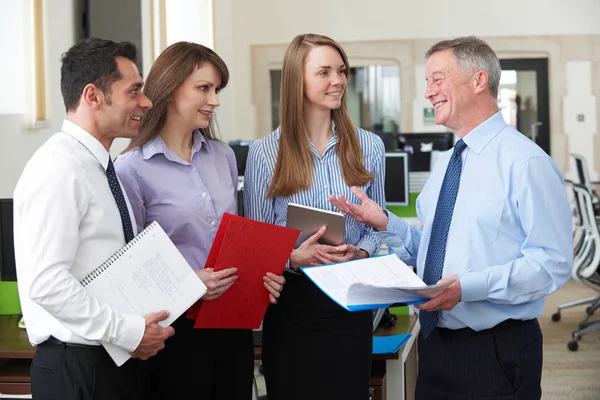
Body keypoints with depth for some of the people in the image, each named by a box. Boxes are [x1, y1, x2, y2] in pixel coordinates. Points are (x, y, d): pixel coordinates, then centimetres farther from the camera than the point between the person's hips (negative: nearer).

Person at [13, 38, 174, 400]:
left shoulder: (100, 167, 12)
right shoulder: (59, 169, -17)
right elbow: (45, 282, -24)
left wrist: (138, 328, 4)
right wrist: (130, 332, -19)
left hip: (116, 359, 8)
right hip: (76, 368, -8)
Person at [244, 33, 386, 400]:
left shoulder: (369, 146, 3)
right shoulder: (265, 152, -3)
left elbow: (377, 223, 10)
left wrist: (361, 252, -10)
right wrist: (294, 258, -18)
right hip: (292, 298, -2)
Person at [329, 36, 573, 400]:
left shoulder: (527, 162, -14)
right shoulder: (446, 164, 13)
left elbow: (553, 263, -18)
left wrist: (467, 287, -25)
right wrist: (384, 223, -1)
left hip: (497, 352, -7)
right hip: (436, 341, 7)